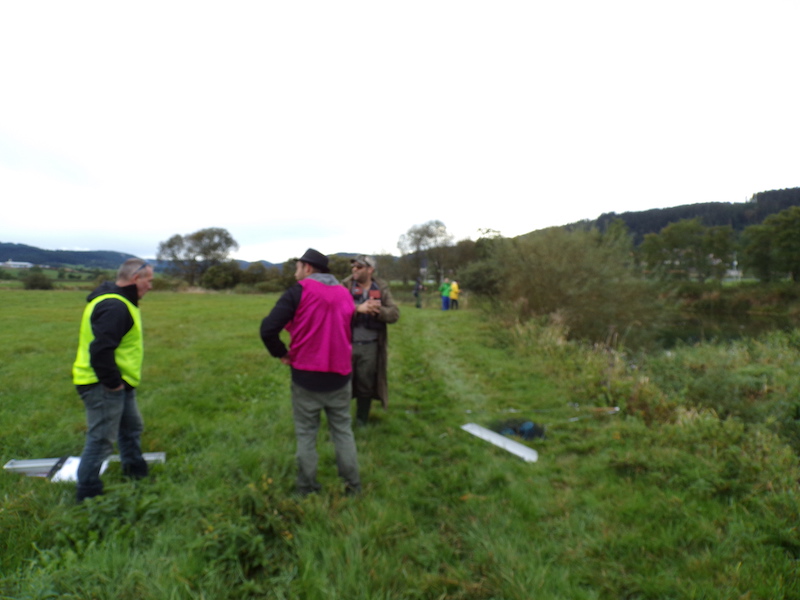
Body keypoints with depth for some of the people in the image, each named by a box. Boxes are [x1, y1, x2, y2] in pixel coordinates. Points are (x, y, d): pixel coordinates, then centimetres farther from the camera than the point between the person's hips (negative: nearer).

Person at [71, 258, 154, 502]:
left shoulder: (121, 303, 11)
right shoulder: (114, 307, -24)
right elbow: (100, 349, -32)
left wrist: (119, 380, 15)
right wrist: (112, 382, -22)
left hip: (119, 383, 11)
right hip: (104, 387, -11)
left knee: (132, 428, 23)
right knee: (101, 439, 0)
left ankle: (137, 475, 39)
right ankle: (87, 495, 15)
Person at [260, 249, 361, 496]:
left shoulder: (299, 291, -10)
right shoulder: (344, 293, 6)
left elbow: (268, 329, -17)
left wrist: (282, 353, -2)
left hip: (306, 375, -4)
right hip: (339, 374, 4)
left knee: (306, 433, 10)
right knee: (343, 430, 15)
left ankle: (307, 490, 18)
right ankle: (353, 486, 20)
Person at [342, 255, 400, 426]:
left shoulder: (382, 289, 3)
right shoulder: (345, 287, -1)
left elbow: (394, 313, -5)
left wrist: (378, 310, -24)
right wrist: (358, 308, -29)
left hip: (370, 346, 1)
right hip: (346, 344, -1)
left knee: (366, 385, 13)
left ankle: (362, 422, 31)